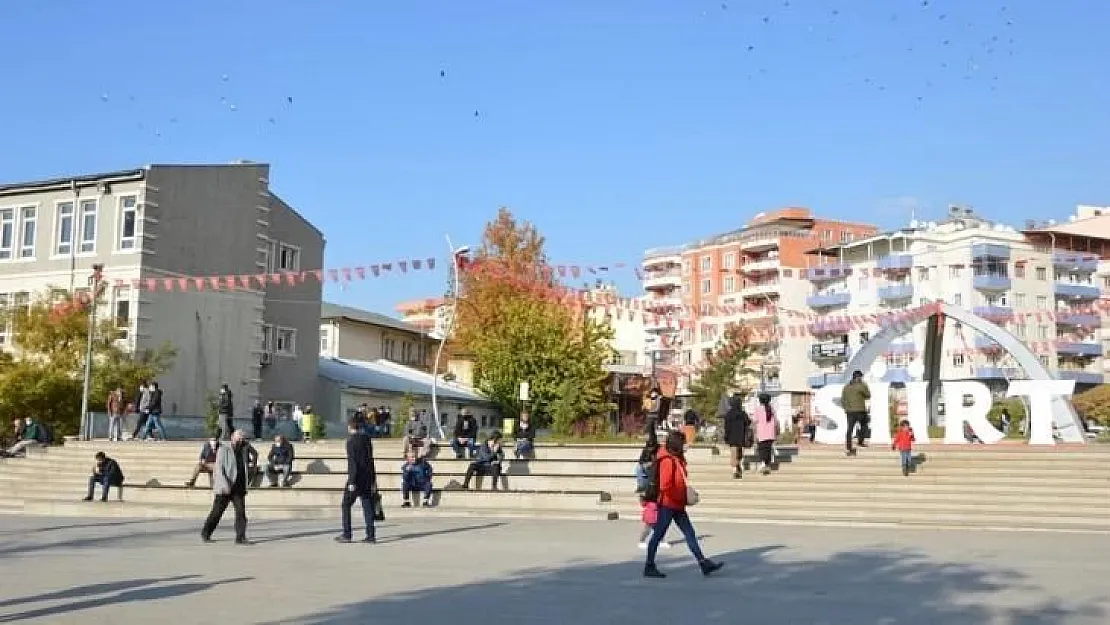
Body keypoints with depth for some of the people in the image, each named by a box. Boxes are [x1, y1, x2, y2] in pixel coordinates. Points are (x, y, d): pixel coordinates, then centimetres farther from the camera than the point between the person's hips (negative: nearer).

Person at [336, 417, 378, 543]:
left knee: (345, 506, 5)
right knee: (367, 507, 6)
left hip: (356, 479, -6)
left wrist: (351, 482, -16)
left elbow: (352, 463, -16)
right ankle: (370, 535, 4)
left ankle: (347, 534, 3)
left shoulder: (351, 441, -12)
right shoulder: (367, 439, 9)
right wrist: (373, 480, 19)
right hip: (367, 479, 6)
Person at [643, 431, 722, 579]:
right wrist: (680, 497, -16)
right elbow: (665, 486, -24)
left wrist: (686, 494, 9)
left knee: (690, 533, 7)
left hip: (678, 505, 10)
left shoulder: (678, 459, 13)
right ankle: (649, 567, 9)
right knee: (658, 534, 0)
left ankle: (703, 563, 7)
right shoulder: (668, 461, -18)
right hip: (668, 504, -10)